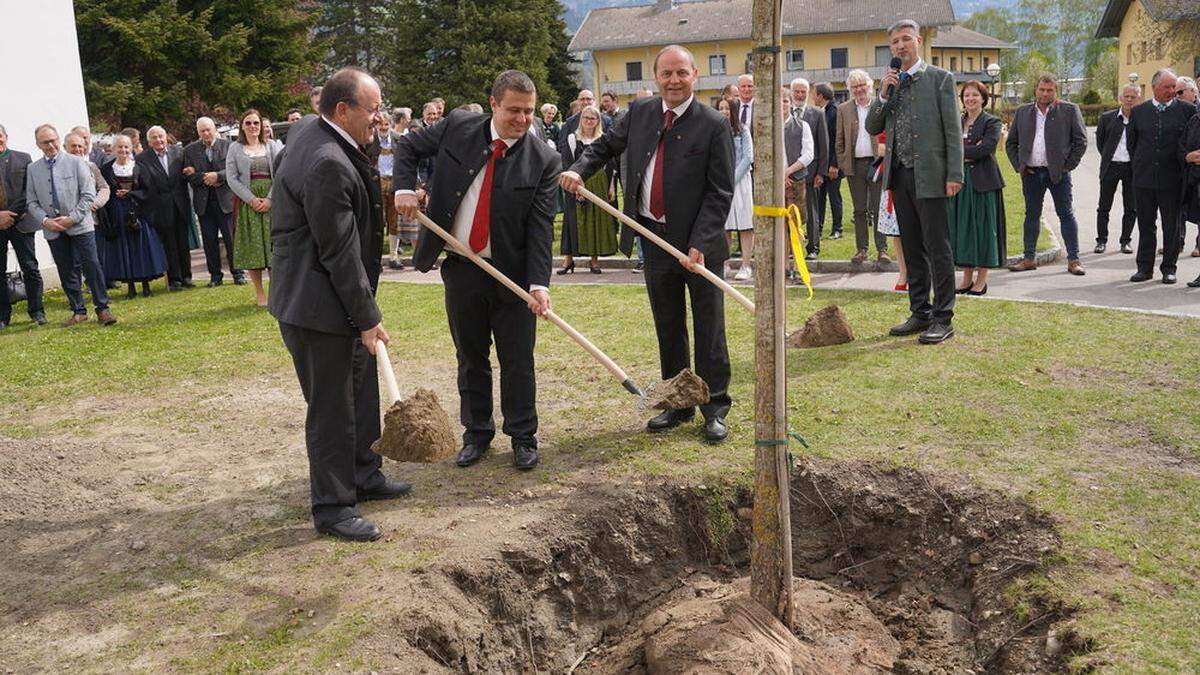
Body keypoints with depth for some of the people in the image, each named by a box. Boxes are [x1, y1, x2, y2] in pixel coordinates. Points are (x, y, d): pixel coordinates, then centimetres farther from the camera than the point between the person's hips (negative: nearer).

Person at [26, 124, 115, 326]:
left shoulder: (76, 163, 0)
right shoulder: (33, 169, 8)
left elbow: (88, 195, -4)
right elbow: (31, 202, 9)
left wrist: (72, 218, -11)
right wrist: (45, 221, -7)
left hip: (80, 226, -3)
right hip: (53, 231, 3)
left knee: (92, 267, -6)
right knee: (67, 272, 7)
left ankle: (102, 309, 2)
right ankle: (78, 311, 16)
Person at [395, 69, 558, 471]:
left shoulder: (543, 160, -9)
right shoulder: (458, 127, -4)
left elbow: (541, 226, -13)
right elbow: (407, 147, 10)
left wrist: (538, 282, -23)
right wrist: (405, 187, -9)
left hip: (512, 273, -2)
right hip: (460, 269, 2)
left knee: (518, 361, 5)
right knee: (470, 357, 14)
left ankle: (523, 437, 21)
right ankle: (476, 434, 29)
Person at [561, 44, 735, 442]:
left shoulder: (714, 125, -10)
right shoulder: (640, 114, 4)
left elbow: (720, 192, -11)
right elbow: (607, 145, 18)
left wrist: (699, 244, -19)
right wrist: (579, 170, -2)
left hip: (699, 244, -5)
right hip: (656, 240, 5)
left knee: (709, 330, 4)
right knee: (668, 329, 14)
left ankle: (715, 409, 16)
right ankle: (677, 405, 26)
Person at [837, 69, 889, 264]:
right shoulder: (844, 109, 9)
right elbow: (839, 140, 10)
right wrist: (842, 164, 2)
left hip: (877, 163, -2)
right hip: (854, 165, 2)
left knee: (878, 209, -2)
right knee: (859, 210, 6)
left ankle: (882, 249, 1)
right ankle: (862, 249, 10)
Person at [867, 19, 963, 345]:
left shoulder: (939, 78, -1)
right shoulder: (891, 83, 14)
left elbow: (953, 130, -6)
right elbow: (872, 127, 10)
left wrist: (954, 175, -13)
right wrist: (883, 94, -4)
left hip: (928, 176, -6)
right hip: (899, 175, 6)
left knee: (938, 249, -4)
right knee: (912, 250, 11)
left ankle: (943, 319, 0)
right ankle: (920, 314, 20)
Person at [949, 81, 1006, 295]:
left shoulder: (991, 122, -2)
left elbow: (986, 147, -16)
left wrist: (960, 152, -10)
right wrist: (970, 150, -12)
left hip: (983, 181, -5)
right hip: (960, 181, 5)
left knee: (983, 226, -1)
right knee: (962, 227, 6)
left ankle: (981, 280, 4)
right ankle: (967, 277, 13)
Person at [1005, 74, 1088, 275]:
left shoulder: (1069, 110, 1)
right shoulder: (1022, 112, 10)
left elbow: (1081, 140, 0)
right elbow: (1011, 143, 14)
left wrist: (1069, 165, -6)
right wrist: (1018, 166, 4)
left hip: (1058, 172, -3)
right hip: (1031, 173, 3)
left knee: (1066, 214, 0)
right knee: (1031, 215, 8)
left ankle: (1073, 260, 3)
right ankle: (1029, 259, 15)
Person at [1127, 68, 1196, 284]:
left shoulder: (1187, 110, -1)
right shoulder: (1138, 112, 6)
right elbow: (1131, 142, 16)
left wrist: (1182, 165, 0)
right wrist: (1140, 164, 11)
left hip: (1172, 179, -2)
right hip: (1144, 179, 2)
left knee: (1172, 226, 4)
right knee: (1145, 225, 7)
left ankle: (1169, 268, 13)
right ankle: (1145, 267, 15)